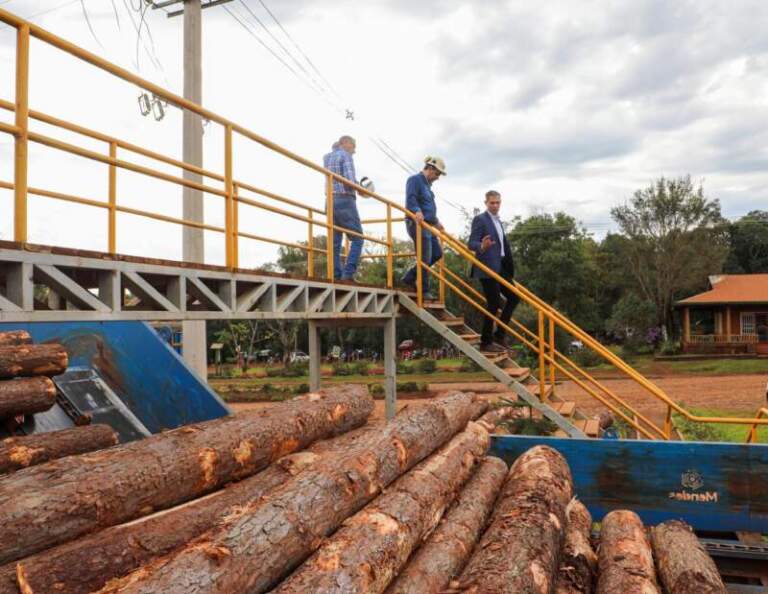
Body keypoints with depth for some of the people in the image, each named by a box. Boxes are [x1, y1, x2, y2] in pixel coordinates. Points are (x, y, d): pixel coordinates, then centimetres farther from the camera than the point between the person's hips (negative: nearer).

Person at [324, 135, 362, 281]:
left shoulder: (326, 157, 17)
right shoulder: (346, 156, -5)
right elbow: (349, 181, -17)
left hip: (330, 201, 7)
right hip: (345, 201, -7)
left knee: (335, 242, 5)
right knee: (357, 239, -2)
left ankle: (336, 275, -2)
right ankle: (348, 273, -13)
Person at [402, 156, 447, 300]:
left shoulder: (426, 184, 21)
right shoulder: (415, 180, -8)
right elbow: (410, 199, -24)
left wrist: (436, 222, 33)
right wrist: (417, 211, -40)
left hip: (428, 225, 10)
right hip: (417, 223, -10)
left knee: (437, 254, 11)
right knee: (425, 259, -7)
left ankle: (410, 278, 16)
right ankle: (424, 291, 3)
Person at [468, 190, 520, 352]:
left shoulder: (498, 221, 17)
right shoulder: (480, 219, -8)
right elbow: (472, 244, -15)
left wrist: (509, 267, 28)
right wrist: (482, 246, -37)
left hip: (501, 268, 9)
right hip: (488, 269, -9)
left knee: (514, 297, 10)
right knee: (494, 304, -7)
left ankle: (499, 334, 19)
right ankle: (486, 342, 6)